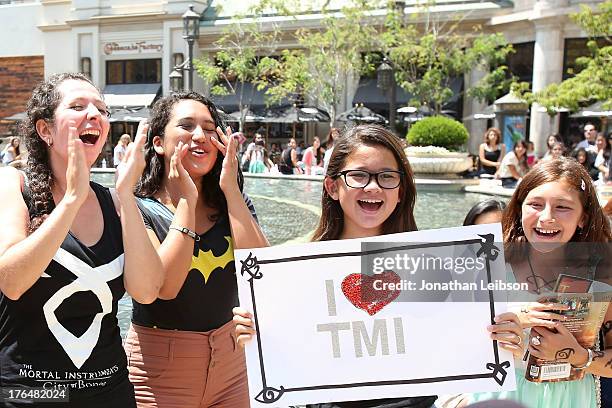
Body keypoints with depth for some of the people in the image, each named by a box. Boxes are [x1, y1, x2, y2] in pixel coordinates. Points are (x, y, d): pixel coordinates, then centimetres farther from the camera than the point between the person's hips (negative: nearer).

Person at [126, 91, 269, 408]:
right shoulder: (137, 209, -9)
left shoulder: (233, 204, 2)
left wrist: (231, 188, -14)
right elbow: (164, 286, -23)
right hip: (160, 368, -4)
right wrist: (186, 201, -18)